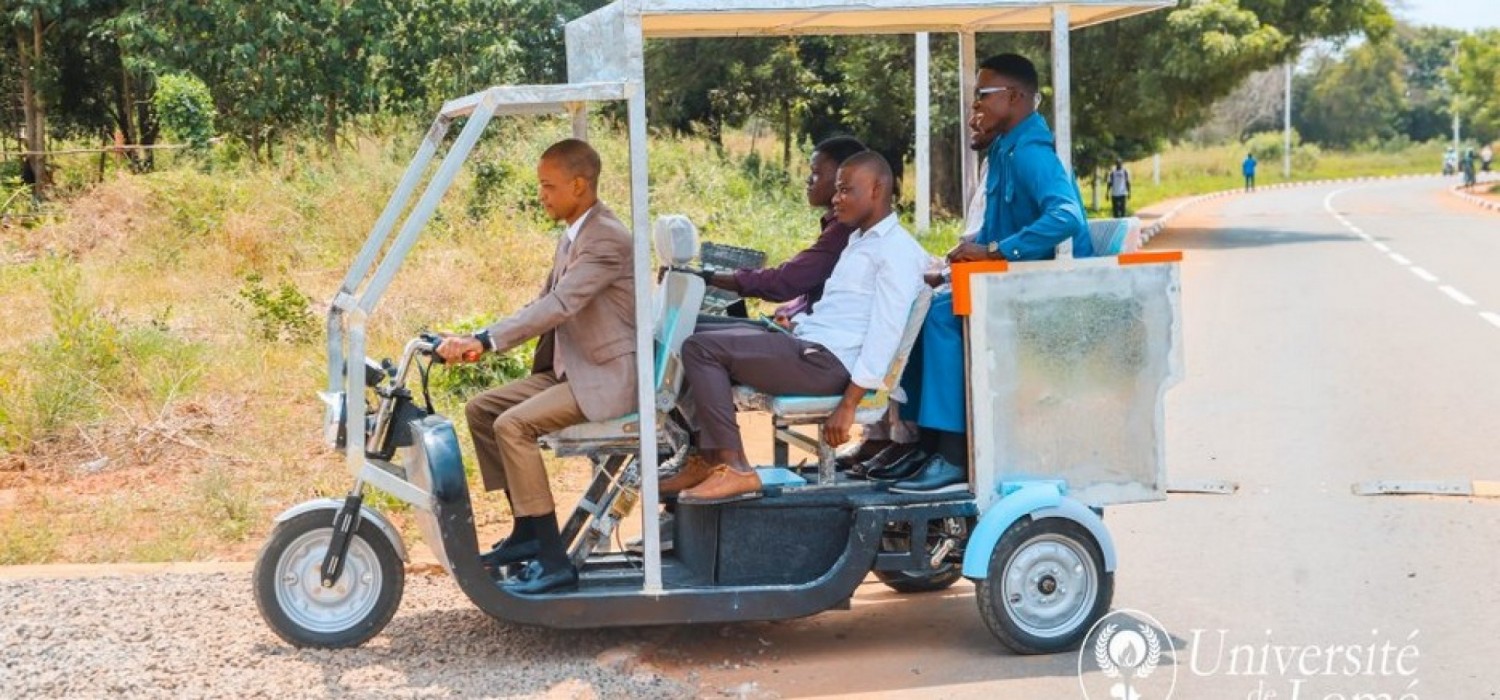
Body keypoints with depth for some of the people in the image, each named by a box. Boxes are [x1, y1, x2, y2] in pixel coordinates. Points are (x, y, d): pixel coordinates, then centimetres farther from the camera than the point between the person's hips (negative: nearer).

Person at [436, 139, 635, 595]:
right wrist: (479, 342, 2)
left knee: (513, 425, -25)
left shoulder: (606, 239, -18)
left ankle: (554, 561, -21)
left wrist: (485, 341, -34)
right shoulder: (571, 237, 14)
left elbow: (558, 305, -29)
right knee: (481, 409, 6)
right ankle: (527, 532, 12)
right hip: (568, 370, 10)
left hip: (606, 377, -10)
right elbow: (542, 303, 17)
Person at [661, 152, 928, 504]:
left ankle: (734, 468, -15)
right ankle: (709, 459, 6)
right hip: (808, 343, 11)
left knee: (700, 349, -13)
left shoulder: (898, 250, -10)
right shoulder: (859, 241, 22)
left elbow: (886, 332, -19)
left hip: (829, 363, -11)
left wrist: (848, 404, -23)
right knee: (707, 339, 15)